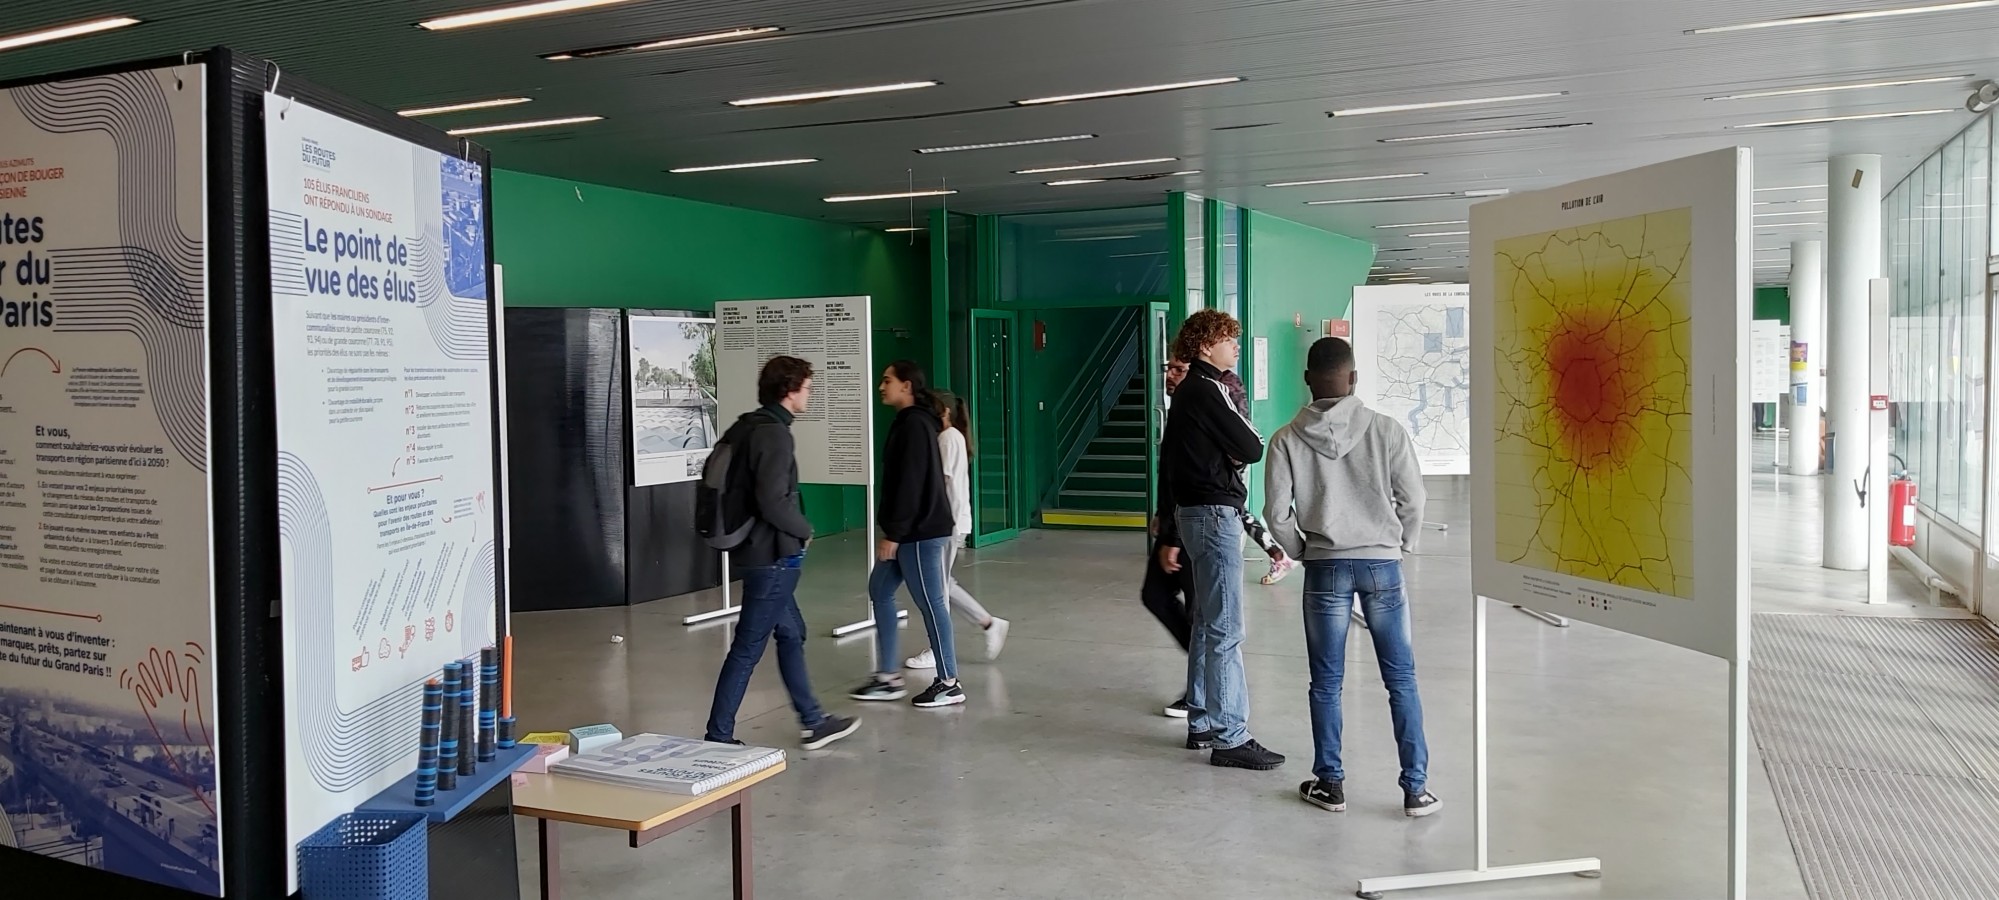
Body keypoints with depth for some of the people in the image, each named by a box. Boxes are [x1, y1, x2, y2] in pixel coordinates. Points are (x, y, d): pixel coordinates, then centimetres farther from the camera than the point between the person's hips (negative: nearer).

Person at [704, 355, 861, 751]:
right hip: (773, 556, -10)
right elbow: (774, 502, -26)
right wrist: (804, 530, -8)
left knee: (791, 633, 18)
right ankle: (719, 736, 6)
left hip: (753, 550, 10)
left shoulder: (744, 427, 10)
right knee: (748, 647, -2)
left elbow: (724, 483, 14)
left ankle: (812, 722, 28)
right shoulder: (773, 434, -18)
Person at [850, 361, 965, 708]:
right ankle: (888, 677, 20)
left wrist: (893, 533, -20)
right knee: (879, 591, 14)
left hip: (921, 532, -11)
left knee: (930, 603, -2)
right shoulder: (908, 422, 15)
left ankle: (949, 683, 8)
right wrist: (893, 531, 21)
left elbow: (911, 484, -22)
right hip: (909, 531, 11)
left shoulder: (915, 425, -17)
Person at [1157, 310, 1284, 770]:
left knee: (1207, 624, 16)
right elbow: (1252, 448, -15)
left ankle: (1202, 724, 24)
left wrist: (1171, 536, 22)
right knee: (1226, 631, -9)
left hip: (1191, 511, 10)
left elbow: (1168, 465, 20)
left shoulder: (1185, 393, 18)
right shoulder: (1206, 391, -13)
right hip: (1215, 513, -10)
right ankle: (1231, 738, -6)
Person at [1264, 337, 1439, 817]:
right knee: (1401, 678, 8)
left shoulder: (1287, 439, -4)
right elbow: (1413, 499, -2)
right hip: (1382, 564, 0)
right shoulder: (1386, 430, -5)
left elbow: (1277, 512, -4)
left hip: (1325, 567, 0)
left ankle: (1329, 782, 18)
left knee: (1326, 682, 11)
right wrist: (1403, 545, 14)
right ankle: (1416, 787, 11)